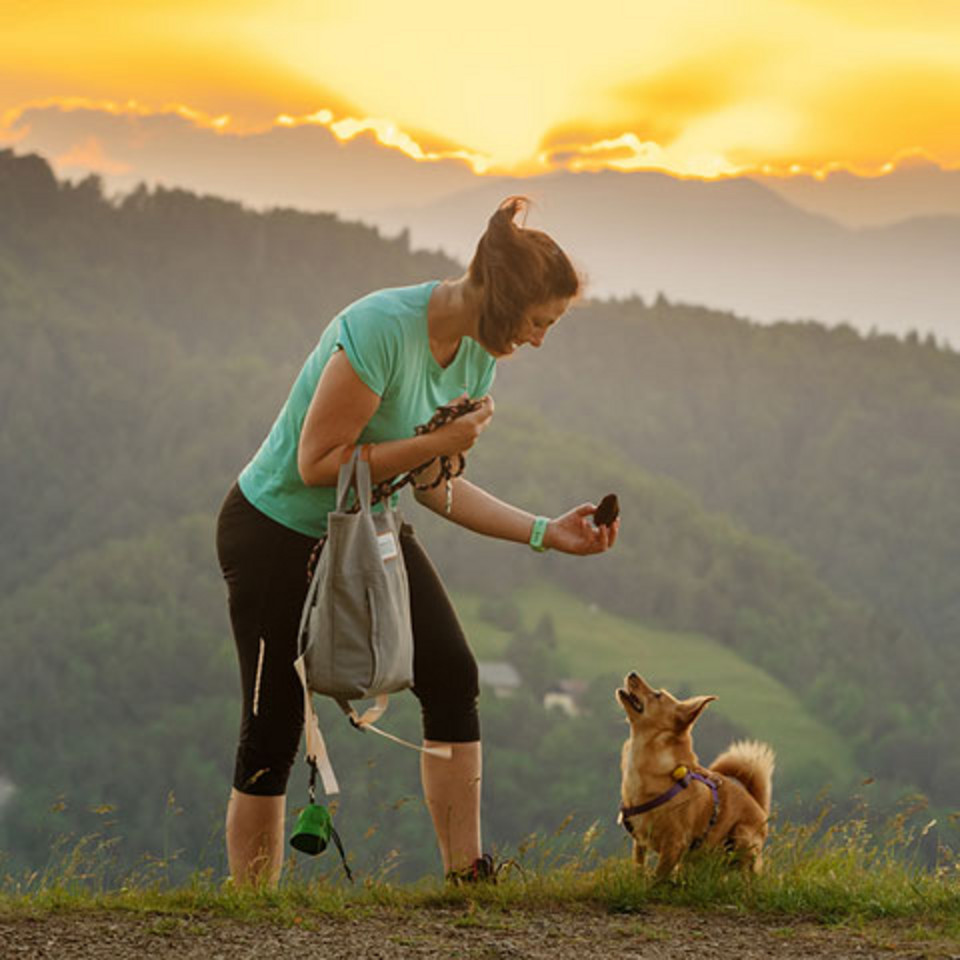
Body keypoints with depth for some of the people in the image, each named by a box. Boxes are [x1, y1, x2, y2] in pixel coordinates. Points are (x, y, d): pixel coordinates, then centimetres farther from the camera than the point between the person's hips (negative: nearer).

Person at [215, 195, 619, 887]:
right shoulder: (382, 330, -29)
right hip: (279, 531, -7)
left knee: (452, 679, -9)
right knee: (274, 725, -5)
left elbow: (437, 487, 5)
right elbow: (317, 463, -26)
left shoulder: (477, 355, -2)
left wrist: (547, 533, -1)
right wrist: (439, 443, -27)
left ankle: (467, 878, -4)